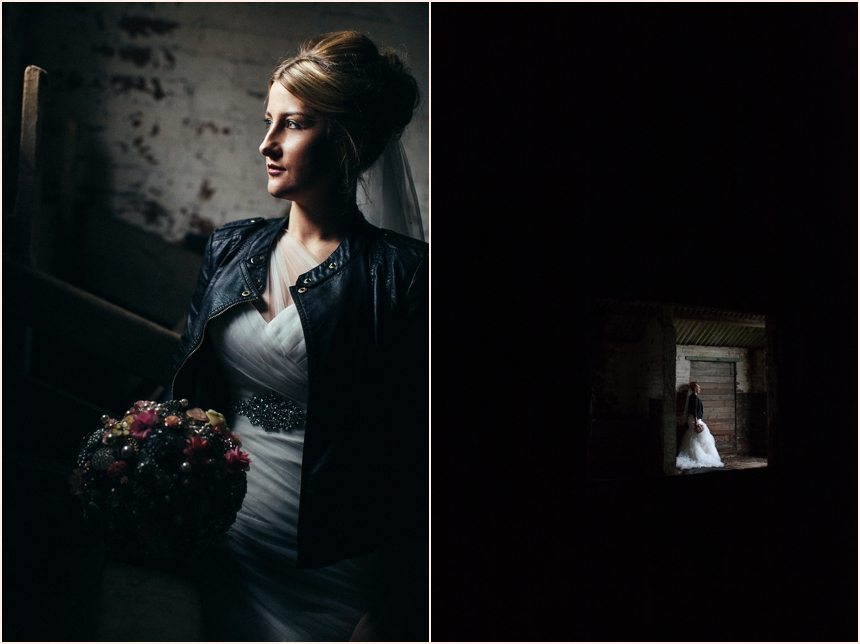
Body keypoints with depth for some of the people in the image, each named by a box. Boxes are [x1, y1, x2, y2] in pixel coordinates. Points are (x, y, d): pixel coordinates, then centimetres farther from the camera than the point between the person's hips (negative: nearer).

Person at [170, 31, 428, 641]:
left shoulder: (403, 274, -14)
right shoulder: (230, 249, 4)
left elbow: (417, 464, -14)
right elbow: (185, 393, 10)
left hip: (332, 574, -4)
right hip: (223, 553, 5)